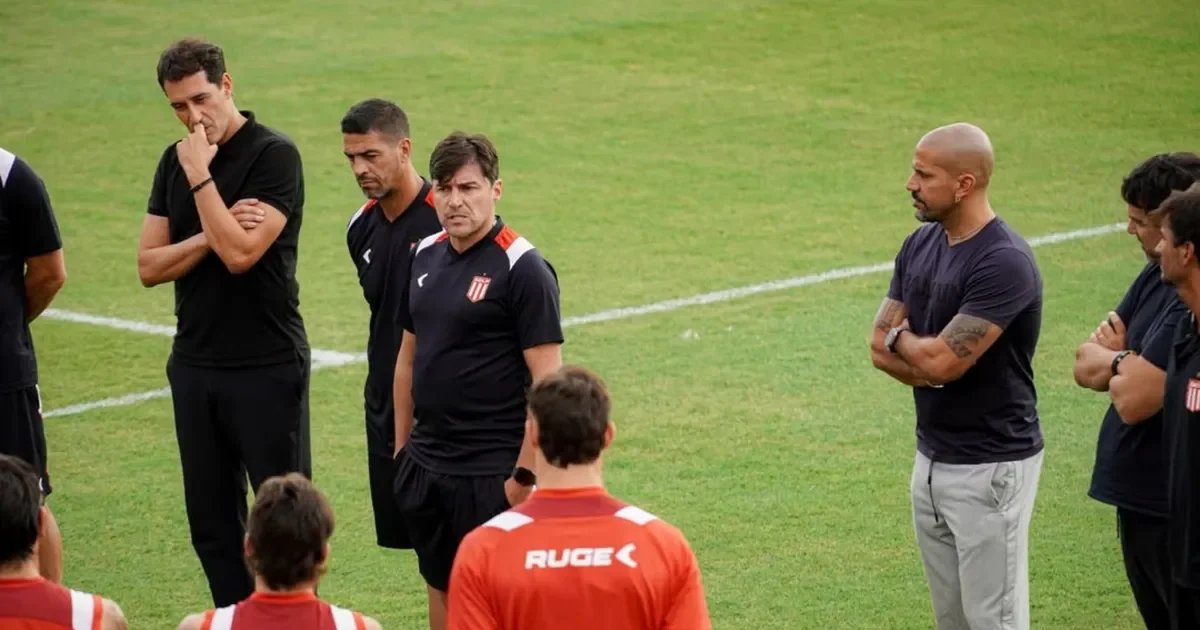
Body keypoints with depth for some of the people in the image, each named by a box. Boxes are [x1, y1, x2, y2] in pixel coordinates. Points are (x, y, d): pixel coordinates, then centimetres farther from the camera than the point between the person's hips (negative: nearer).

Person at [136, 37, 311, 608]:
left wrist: (200, 175, -17)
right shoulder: (174, 162, 8)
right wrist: (214, 235, -12)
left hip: (267, 367, -6)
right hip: (194, 364, 6)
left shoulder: (274, 155, -10)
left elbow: (240, 254, -21)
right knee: (211, 518, 10)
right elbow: (149, 266, 2)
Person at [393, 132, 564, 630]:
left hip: (491, 473, -7)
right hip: (426, 467, 7)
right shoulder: (426, 256, 9)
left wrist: (525, 475, -17)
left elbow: (547, 381, -15)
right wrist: (402, 448, 17)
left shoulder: (522, 268, -12)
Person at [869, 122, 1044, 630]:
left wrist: (900, 338, -2)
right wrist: (930, 366, -14)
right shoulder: (920, 245, 7)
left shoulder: (1004, 262, -20)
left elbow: (940, 360, -23)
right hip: (932, 458, 8)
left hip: (990, 467, -8)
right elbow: (882, 348, 6)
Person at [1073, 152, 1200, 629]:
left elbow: (1133, 400, -24)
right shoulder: (1157, 276, 7)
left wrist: (1113, 360, -3)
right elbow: (1086, 366, 9)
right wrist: (1126, 361, -12)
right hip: (1140, 496, 10)